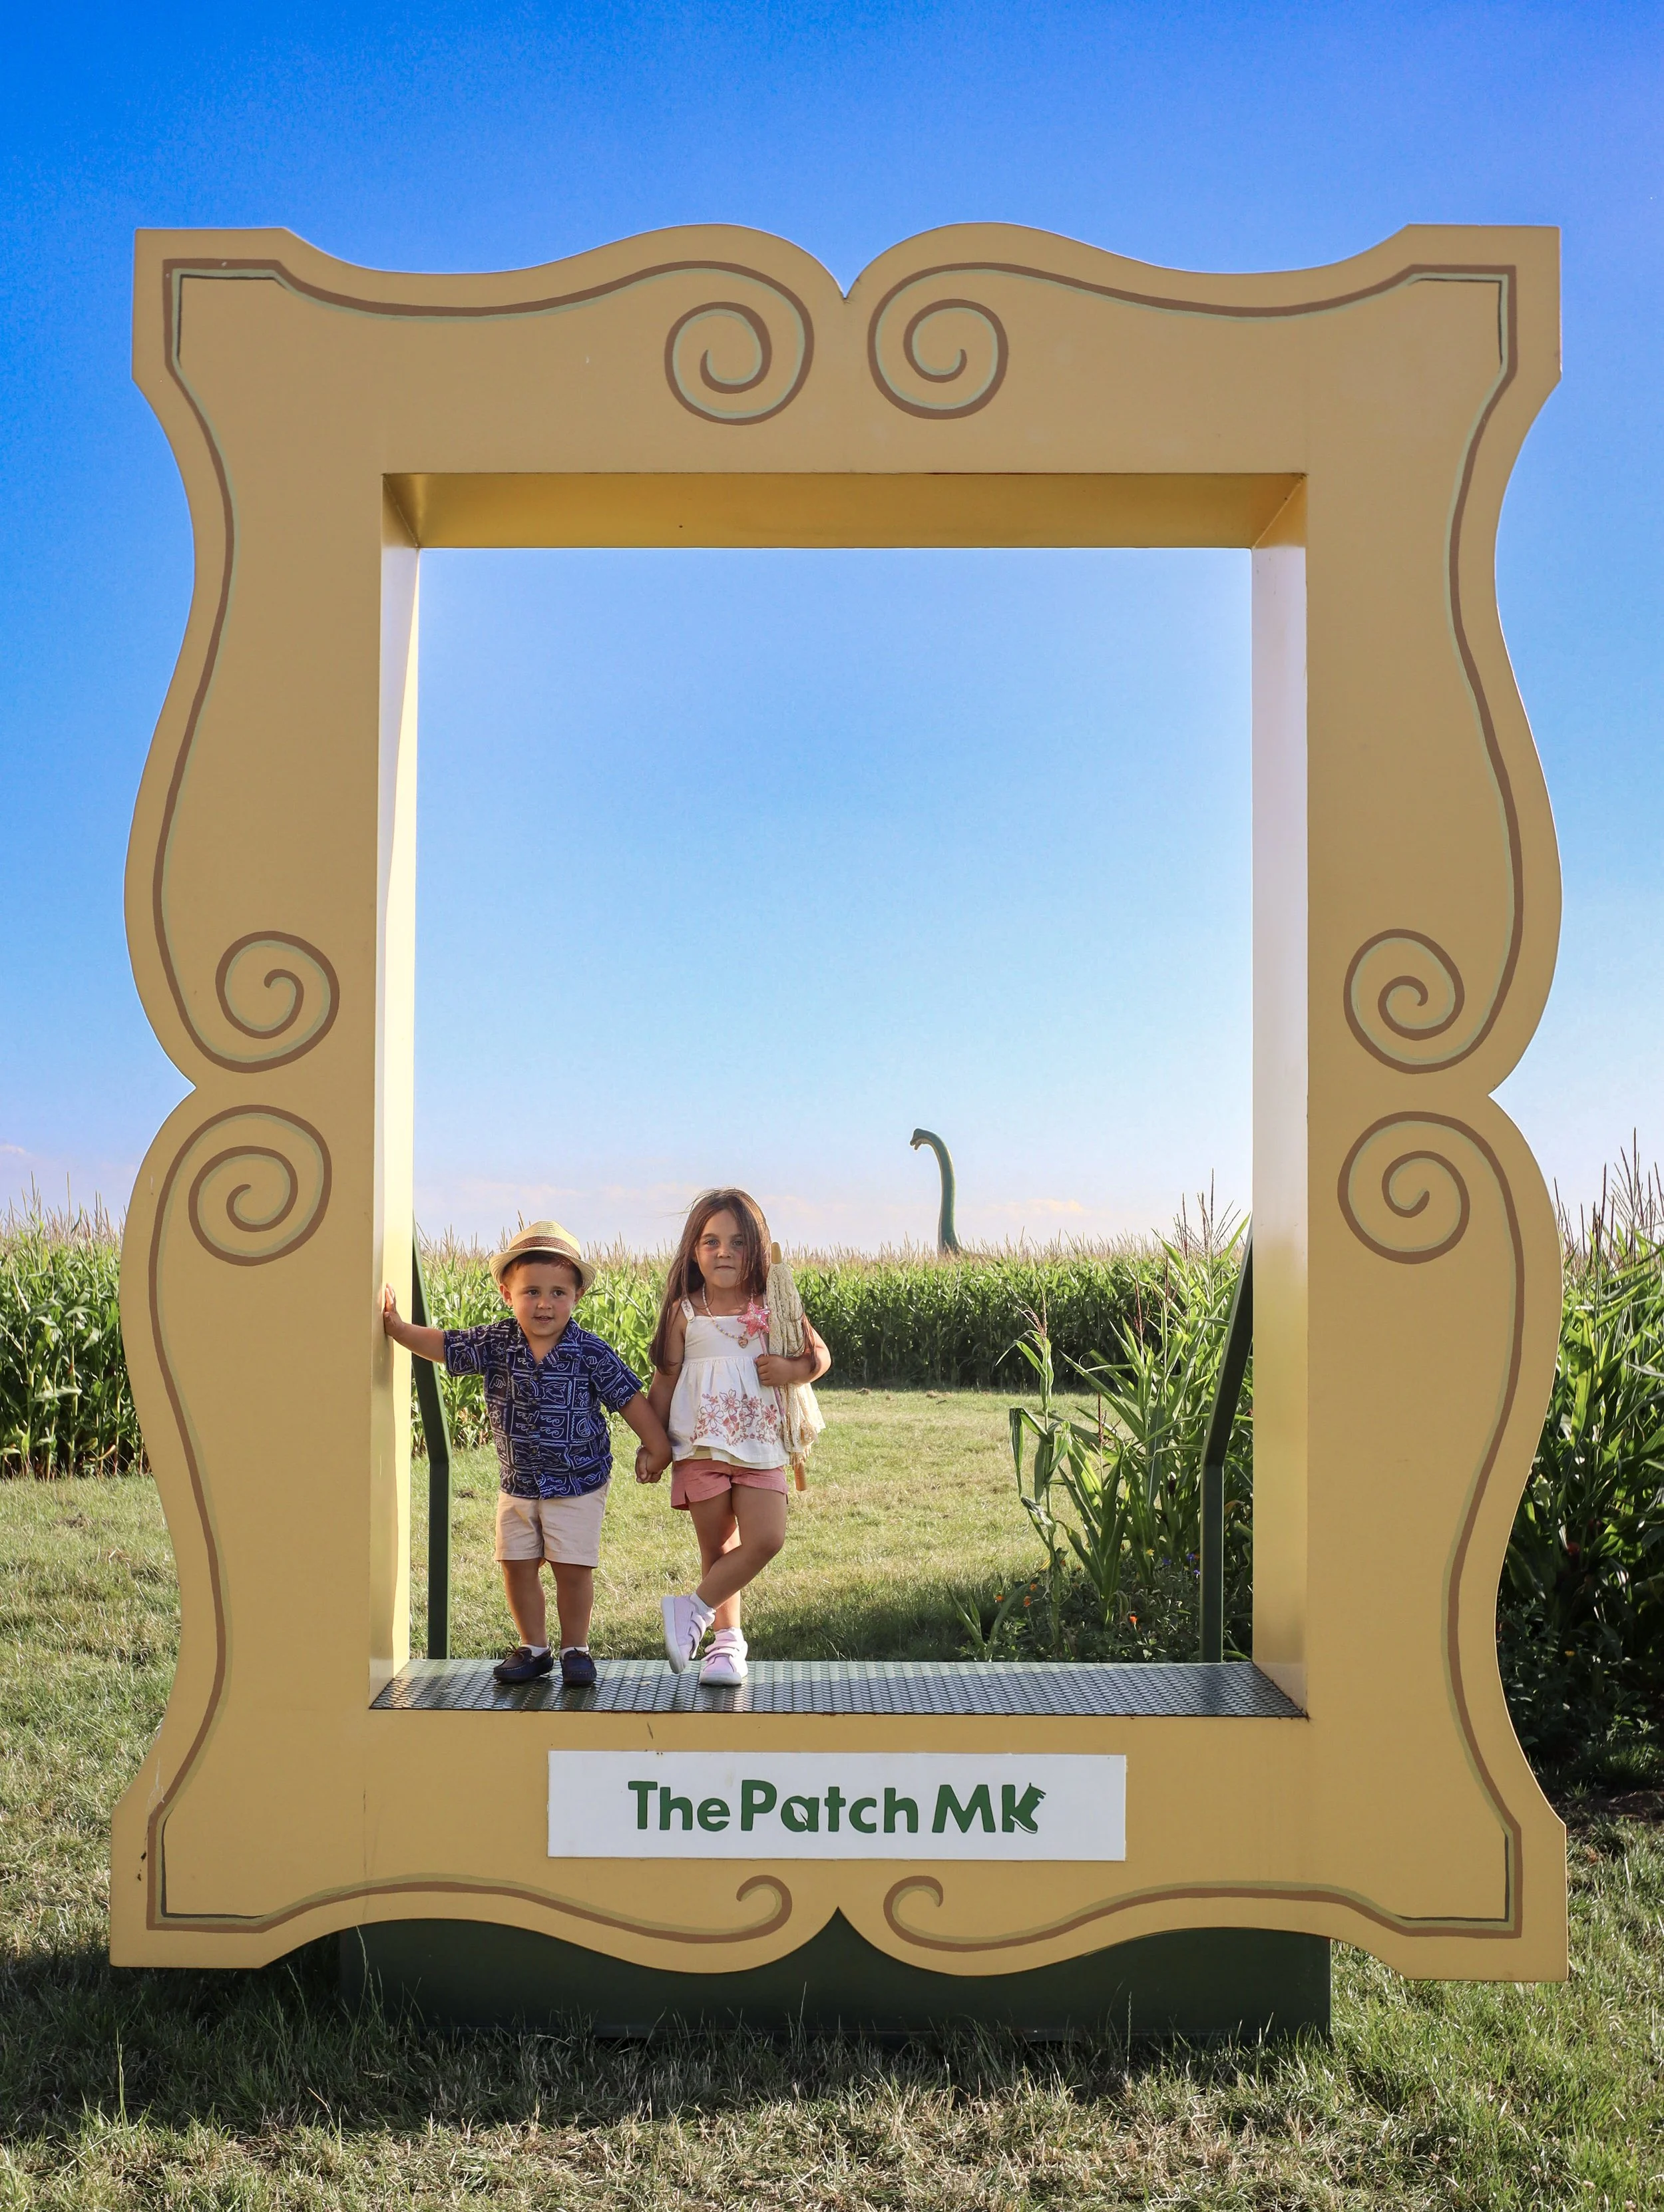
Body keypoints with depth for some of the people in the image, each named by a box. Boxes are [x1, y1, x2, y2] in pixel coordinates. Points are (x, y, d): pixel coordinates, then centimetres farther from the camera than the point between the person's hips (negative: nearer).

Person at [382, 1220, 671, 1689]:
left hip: (578, 1484, -3)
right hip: (517, 1484, 3)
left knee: (573, 1569, 0)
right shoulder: (496, 1343, -8)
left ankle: (576, 1650, 18)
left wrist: (655, 1444, -6)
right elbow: (441, 1345, -2)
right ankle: (533, 1649, 24)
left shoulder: (591, 1353, -14)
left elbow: (630, 1397, -7)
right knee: (518, 1566, 8)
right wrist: (395, 1326, -13)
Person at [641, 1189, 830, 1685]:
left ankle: (694, 1611, 4)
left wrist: (792, 1369, -12)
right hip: (701, 1446, -1)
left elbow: (820, 1355, 10)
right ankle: (726, 1638, 21)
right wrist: (649, 1445, 2)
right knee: (718, 1547, 5)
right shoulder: (683, 1313, 0)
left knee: (766, 1539, -11)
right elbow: (664, 1382, 4)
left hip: (759, 1445, 1)